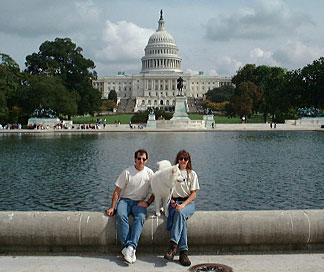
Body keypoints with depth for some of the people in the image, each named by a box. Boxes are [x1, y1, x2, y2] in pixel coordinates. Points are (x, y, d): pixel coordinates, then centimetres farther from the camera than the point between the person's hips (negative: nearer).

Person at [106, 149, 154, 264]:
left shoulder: (149, 173, 3)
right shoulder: (127, 172, -3)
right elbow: (117, 191, 0)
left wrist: (147, 203, -6)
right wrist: (112, 207, -7)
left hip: (139, 202, 1)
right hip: (125, 200, -1)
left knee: (141, 217, -33)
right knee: (121, 215, -34)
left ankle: (131, 247, -41)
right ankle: (126, 246, -36)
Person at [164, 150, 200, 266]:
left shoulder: (192, 174, 11)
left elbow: (193, 194, 3)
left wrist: (183, 205, -13)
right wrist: (172, 202, -8)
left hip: (188, 202, 0)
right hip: (174, 202, 1)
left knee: (180, 212, -35)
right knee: (181, 216, -33)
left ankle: (173, 245, -44)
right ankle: (183, 251, -39)